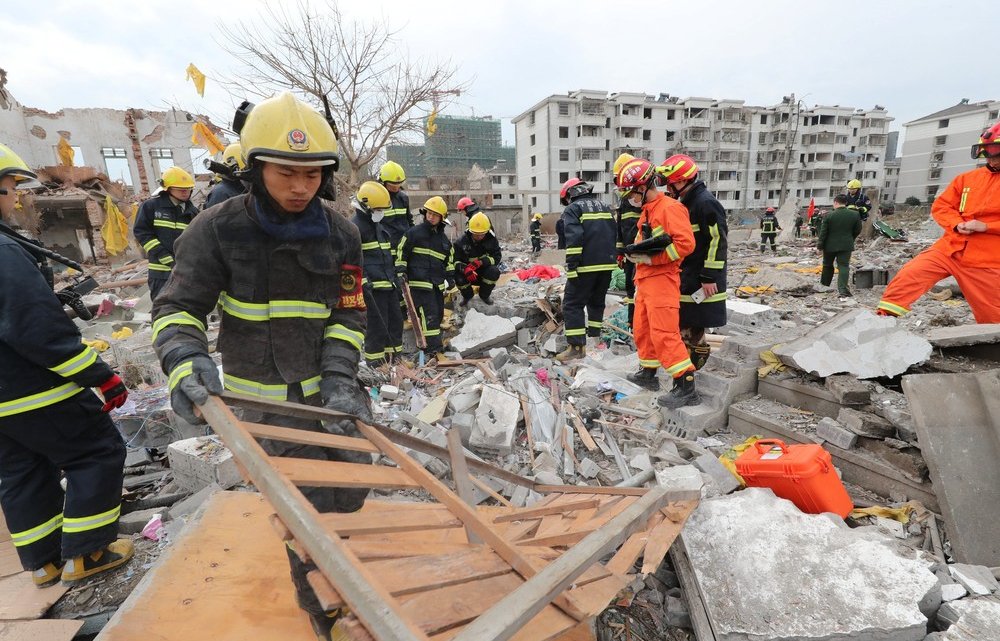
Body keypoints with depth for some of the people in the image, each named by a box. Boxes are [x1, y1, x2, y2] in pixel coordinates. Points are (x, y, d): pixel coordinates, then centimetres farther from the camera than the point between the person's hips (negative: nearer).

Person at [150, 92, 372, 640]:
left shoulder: (341, 234, -6)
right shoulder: (219, 231, -13)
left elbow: (349, 314, -5)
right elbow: (178, 309, -10)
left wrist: (340, 378, -18)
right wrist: (187, 363, -31)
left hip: (326, 381, 4)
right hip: (266, 390, -3)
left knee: (353, 482, 15)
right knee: (308, 499, 1)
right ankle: (316, 593, 31)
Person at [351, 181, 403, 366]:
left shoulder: (378, 225, 20)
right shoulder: (354, 226, -10)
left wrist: (396, 274, 25)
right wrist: (362, 280, -21)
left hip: (389, 283, 9)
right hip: (372, 285, -9)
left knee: (396, 319, 13)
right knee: (377, 324, -5)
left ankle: (395, 353, 26)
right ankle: (374, 358, 8)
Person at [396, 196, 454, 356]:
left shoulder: (444, 239, 16)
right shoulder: (414, 232, -2)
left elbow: (450, 260, 23)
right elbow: (401, 252, -1)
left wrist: (449, 278, 17)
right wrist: (401, 271, -10)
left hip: (437, 283, 7)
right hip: (419, 281, -7)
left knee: (439, 314, 10)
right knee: (429, 314, -13)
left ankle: (434, 343, 24)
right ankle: (433, 348, -10)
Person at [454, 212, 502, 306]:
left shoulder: (492, 240, -9)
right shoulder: (462, 241, -13)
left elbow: (497, 257, -16)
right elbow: (456, 260, -17)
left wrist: (481, 262, -35)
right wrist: (465, 269, -40)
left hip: (484, 271, 1)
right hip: (468, 274, -1)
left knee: (494, 271, -32)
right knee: (459, 278, -33)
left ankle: (484, 295, -2)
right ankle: (467, 296, 4)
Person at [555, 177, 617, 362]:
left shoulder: (572, 209, -3)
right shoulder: (604, 206, 18)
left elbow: (574, 240, -17)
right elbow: (614, 234, 18)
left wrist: (571, 268, -17)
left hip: (586, 266, -7)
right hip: (607, 264, 7)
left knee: (572, 304, -1)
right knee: (597, 301, 21)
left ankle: (576, 347, -6)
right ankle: (594, 338, 30)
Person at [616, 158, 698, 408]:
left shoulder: (670, 208, -12)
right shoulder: (646, 212, 18)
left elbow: (686, 243, -21)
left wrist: (651, 258, -19)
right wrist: (635, 250, 0)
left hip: (662, 280, -10)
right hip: (645, 280, 10)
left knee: (664, 334, -13)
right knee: (642, 330, 16)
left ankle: (686, 388, -8)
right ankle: (648, 372, 32)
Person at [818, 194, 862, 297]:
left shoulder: (828, 216, -12)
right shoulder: (855, 214, -3)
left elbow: (823, 233, -9)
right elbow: (857, 230, 5)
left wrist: (820, 246, -1)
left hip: (830, 245, -1)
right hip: (846, 246, 1)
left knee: (827, 265, 16)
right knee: (844, 266, 0)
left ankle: (824, 286, 29)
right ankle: (843, 288, -15)